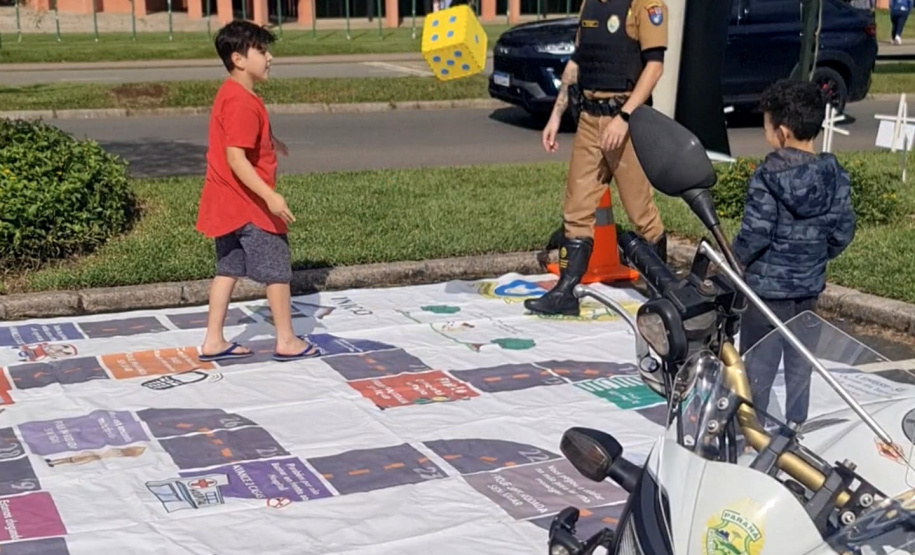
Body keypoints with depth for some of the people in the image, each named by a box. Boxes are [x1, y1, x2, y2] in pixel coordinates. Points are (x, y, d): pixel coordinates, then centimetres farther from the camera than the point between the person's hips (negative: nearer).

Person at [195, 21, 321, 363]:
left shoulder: (231, 95, 12)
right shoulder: (242, 103, -21)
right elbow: (236, 159, -28)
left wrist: (269, 141, 45)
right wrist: (270, 196, -32)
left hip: (229, 202, 10)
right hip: (248, 203, -10)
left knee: (228, 269, 13)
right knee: (277, 269, 2)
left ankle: (213, 341, 16)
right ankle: (286, 341, 11)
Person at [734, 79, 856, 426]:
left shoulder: (768, 176, -18)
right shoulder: (835, 177, -3)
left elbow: (755, 233, -20)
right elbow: (843, 232, 1)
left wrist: (736, 260, -2)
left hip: (766, 285, -5)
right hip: (810, 286, 5)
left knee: (757, 363, 6)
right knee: (800, 362, 16)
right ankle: (796, 423, 26)